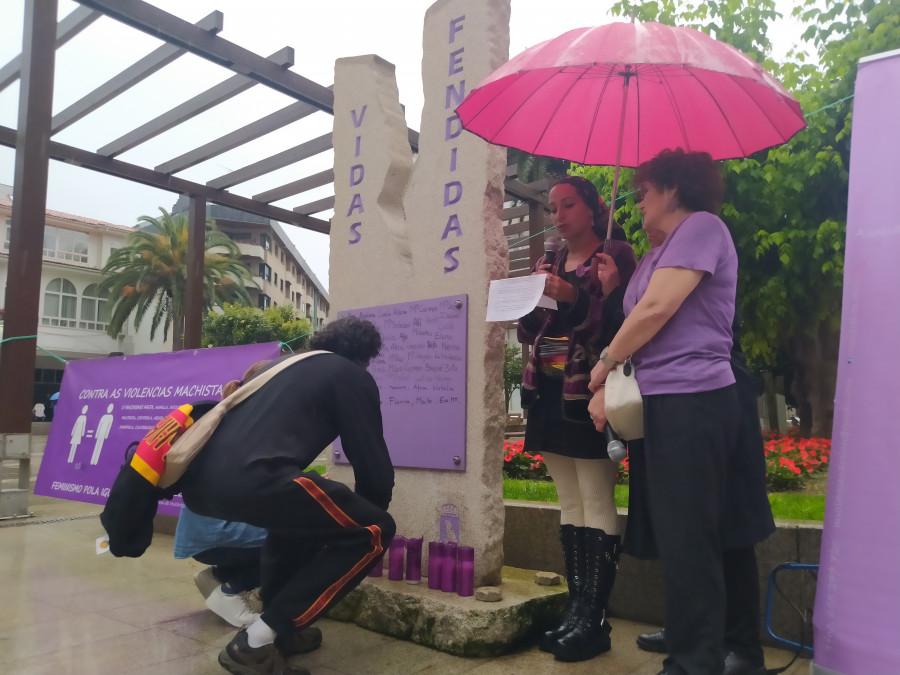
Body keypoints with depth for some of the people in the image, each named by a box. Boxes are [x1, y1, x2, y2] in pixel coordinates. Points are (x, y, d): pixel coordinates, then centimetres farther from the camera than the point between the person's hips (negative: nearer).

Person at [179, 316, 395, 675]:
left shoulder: (281, 365, 34)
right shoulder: (351, 376, 13)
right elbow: (374, 468, 9)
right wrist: (364, 517, 31)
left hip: (199, 479, 9)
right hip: (250, 478, -9)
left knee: (297, 507, 34)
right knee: (374, 530, 5)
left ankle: (277, 629, 26)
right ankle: (259, 643, 0)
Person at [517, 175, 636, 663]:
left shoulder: (615, 256, 0)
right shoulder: (547, 265, 19)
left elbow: (620, 323, -11)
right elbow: (530, 334, 19)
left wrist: (574, 298, -20)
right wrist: (528, 306, 0)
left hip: (590, 395, -7)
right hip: (550, 395, 7)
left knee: (597, 506, -6)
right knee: (569, 507, 10)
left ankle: (593, 620, 1)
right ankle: (575, 609, 17)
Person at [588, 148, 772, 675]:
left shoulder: (702, 225, -6)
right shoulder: (660, 252, 23)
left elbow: (655, 310, -16)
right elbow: (642, 328, 14)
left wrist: (603, 366, -4)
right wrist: (607, 388, 1)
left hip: (691, 400, -10)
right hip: (671, 402, 10)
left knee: (685, 537, -6)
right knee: (713, 532, 16)